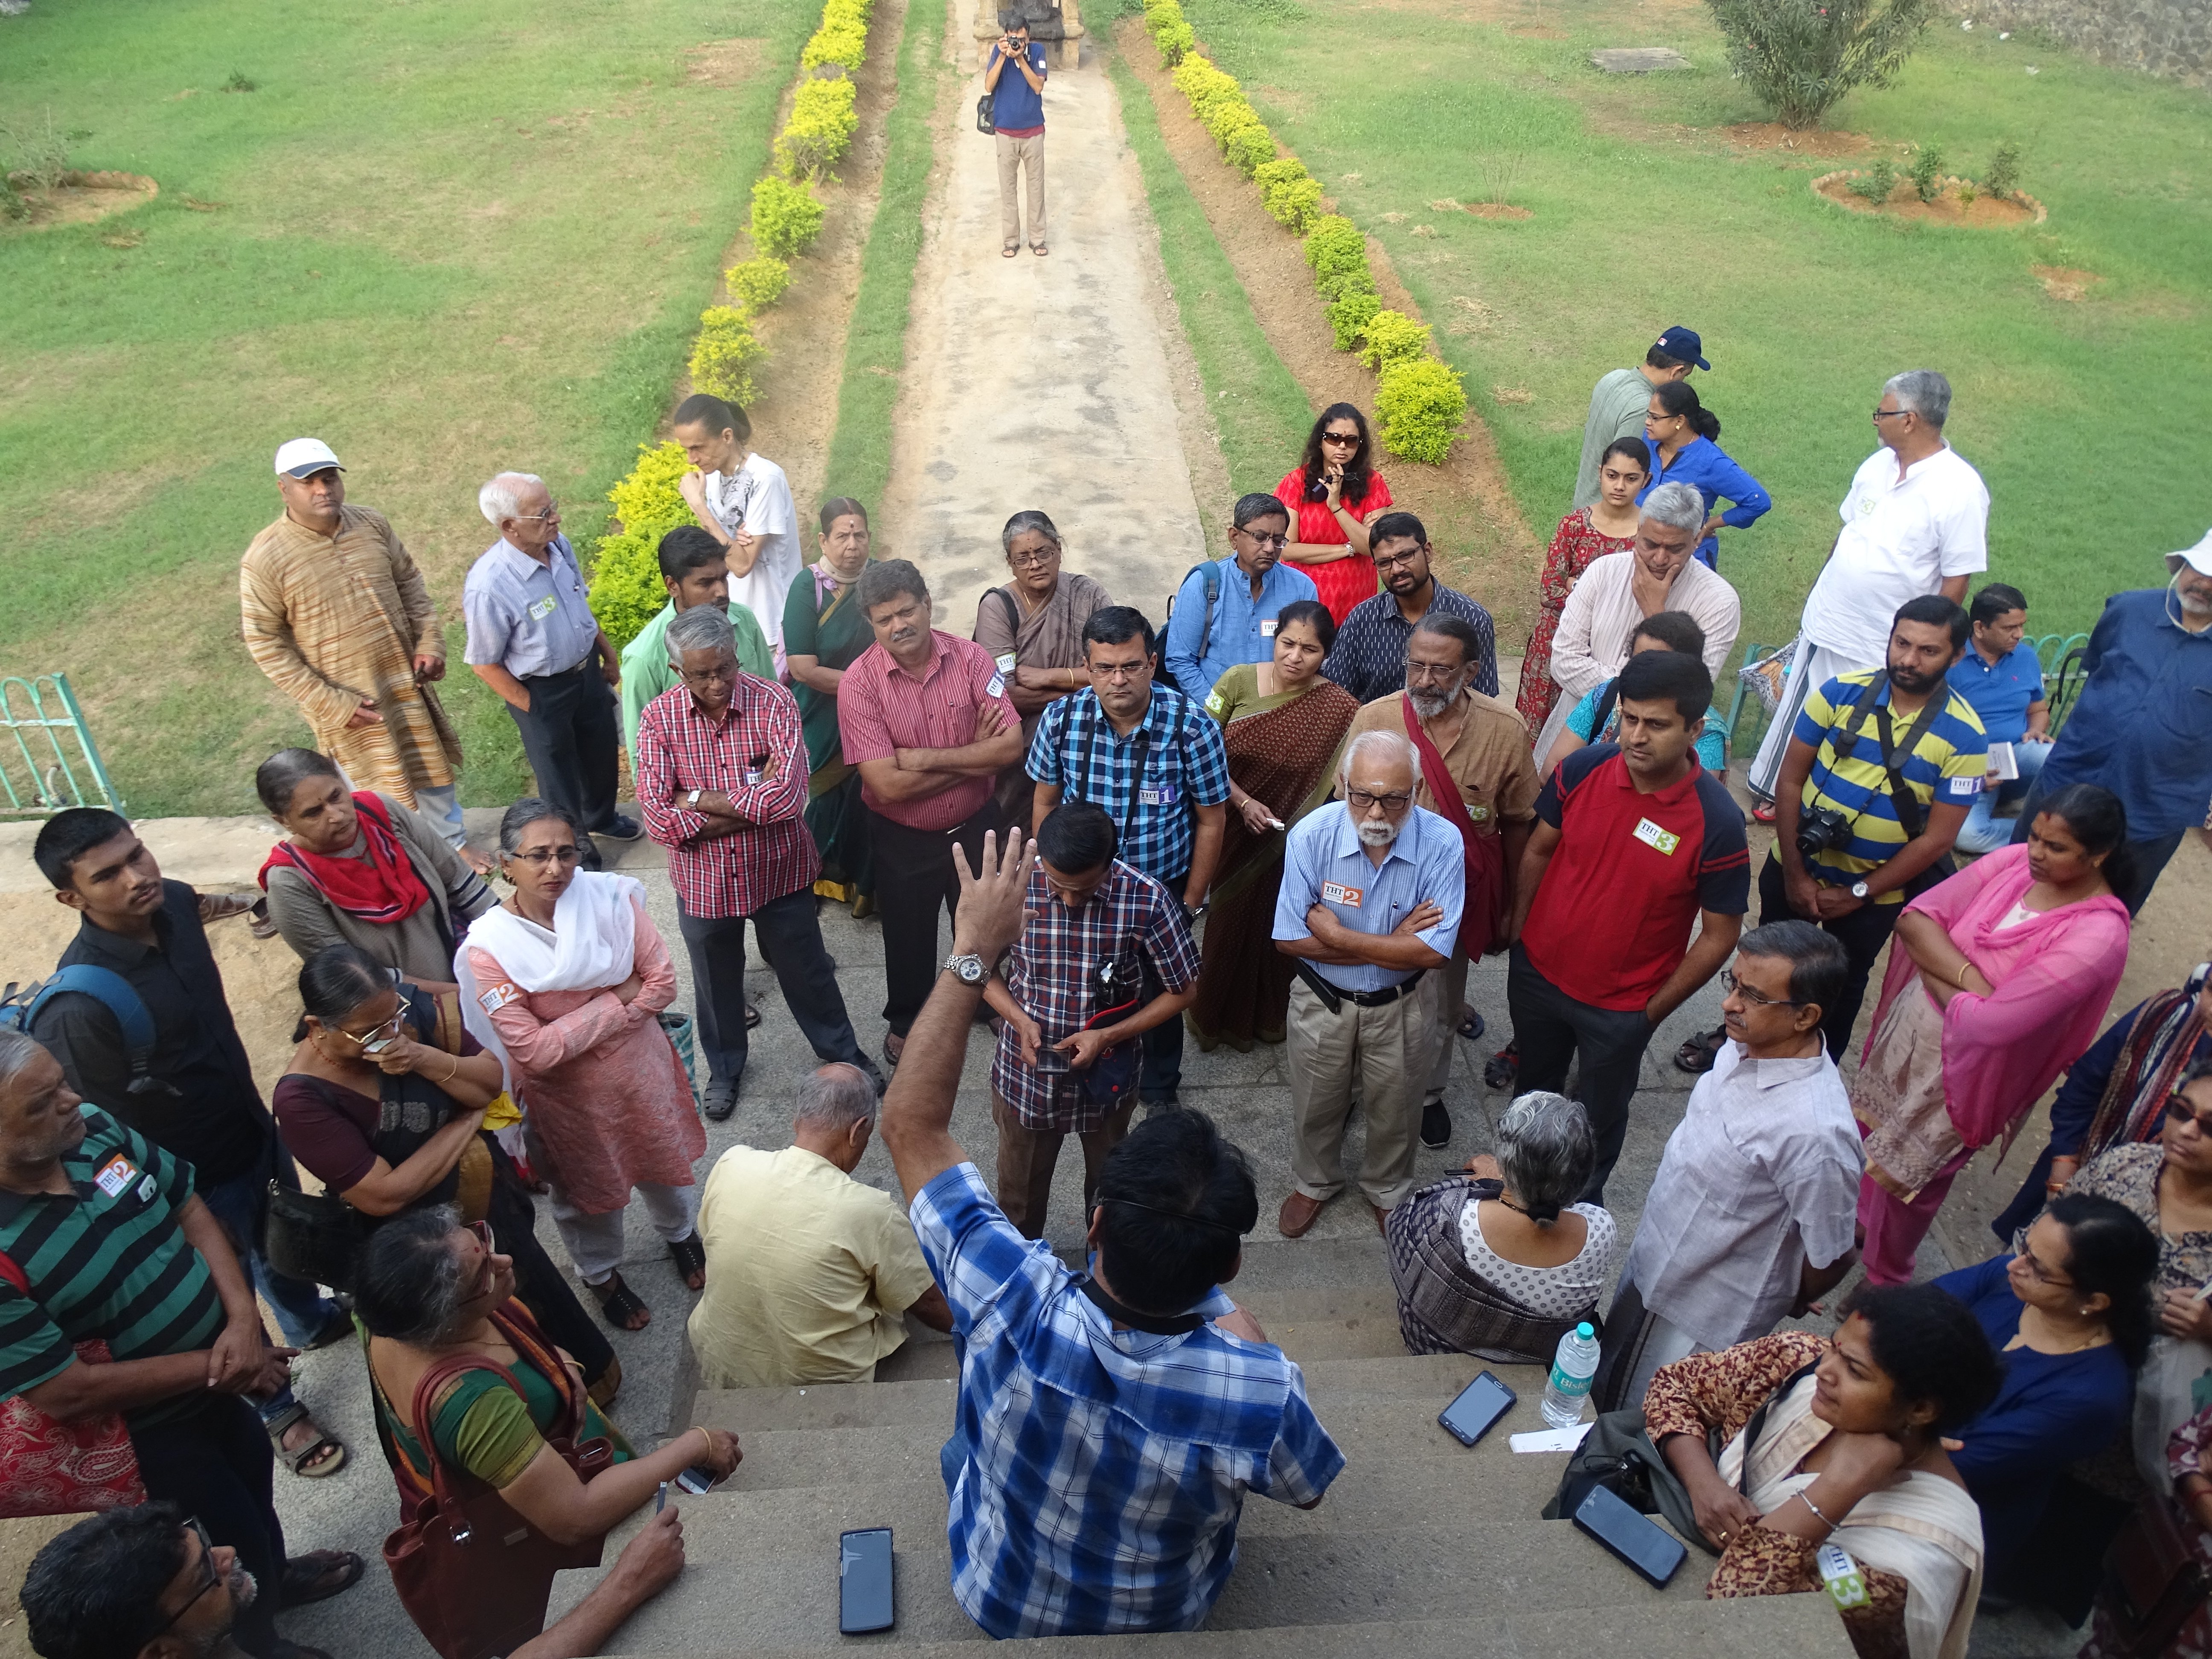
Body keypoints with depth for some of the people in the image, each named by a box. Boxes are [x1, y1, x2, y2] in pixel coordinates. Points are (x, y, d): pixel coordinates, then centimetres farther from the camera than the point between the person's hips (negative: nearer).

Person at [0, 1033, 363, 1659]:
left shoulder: (96, 1128, -17)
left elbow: (190, 1209, -5)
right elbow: (65, 1393, -28)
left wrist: (242, 1320, -16)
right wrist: (211, 1364, -21)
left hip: (214, 1376, 6)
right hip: (145, 1430, -6)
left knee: (256, 1478, 30)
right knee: (236, 1547, 15)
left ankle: (277, 1574, 60)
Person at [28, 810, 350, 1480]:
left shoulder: (176, 902, -16)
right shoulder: (79, 1005, -35)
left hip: (255, 1127, 6)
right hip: (199, 1177, -6)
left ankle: (311, 1321, 61)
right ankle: (278, 1411, 44)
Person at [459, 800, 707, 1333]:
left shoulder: (611, 896, -18)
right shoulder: (488, 948, -25)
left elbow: (662, 983, -14)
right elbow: (535, 1050, -26)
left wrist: (579, 1021, -19)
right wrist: (620, 999, -23)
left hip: (641, 1065, 2)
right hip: (566, 1093, -2)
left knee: (664, 1162, 26)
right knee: (589, 1189, 22)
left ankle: (681, 1233, 59)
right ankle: (601, 1274, 53)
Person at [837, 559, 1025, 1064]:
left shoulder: (970, 658, -15)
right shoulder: (860, 682, -21)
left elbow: (1012, 745, -21)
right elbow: (887, 784, -27)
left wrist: (928, 758, -25)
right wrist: (975, 756, -21)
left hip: (975, 827, 2)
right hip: (903, 841, -2)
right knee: (909, 938, 20)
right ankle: (904, 1021, 47)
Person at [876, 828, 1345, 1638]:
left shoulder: (1015, 1310, -44)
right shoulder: (1261, 1392, -42)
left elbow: (911, 1124, -30)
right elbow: (1304, 1486, -15)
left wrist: (971, 953, -29)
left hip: (1000, 1603, 0)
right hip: (1165, 1621, 1)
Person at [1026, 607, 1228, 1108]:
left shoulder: (1192, 727, -24)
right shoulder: (1061, 719, -18)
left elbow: (1211, 821, -12)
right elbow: (1045, 803, -1)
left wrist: (1191, 901, -7)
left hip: (1163, 888, -1)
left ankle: (1159, 1086, 48)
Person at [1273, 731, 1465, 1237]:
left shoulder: (1442, 843, -26)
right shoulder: (1311, 835, -24)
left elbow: (1433, 951, -27)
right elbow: (1290, 939, -22)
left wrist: (1335, 934, -27)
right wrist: (1392, 943, -26)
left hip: (1400, 1006, 0)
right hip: (1322, 1001, 1)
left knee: (1394, 1110, 23)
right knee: (1316, 1105, 23)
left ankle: (1388, 1190, 52)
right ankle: (1314, 1182, 53)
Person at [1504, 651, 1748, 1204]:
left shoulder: (1717, 822, -25)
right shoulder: (1583, 769, -17)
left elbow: (1719, 936, -15)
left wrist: (1655, 1011, -10)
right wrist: (1516, 926, 4)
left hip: (1621, 1006, -3)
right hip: (1536, 971, 3)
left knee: (1600, 1114, 22)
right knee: (1533, 1086, 28)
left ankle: (1581, 1201, 49)